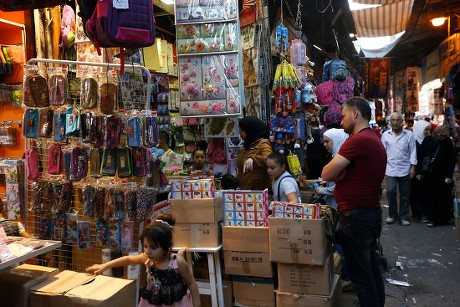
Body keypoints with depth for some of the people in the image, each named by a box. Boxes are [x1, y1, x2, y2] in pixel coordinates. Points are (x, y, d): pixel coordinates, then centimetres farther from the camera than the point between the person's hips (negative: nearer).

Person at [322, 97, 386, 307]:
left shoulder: (358, 140, -18)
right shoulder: (375, 140, 15)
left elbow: (326, 174, -18)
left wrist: (338, 173, 1)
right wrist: (342, 172, -2)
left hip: (356, 216, -10)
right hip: (371, 213, 10)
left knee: (360, 273, 1)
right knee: (371, 268, 19)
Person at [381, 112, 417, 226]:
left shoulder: (409, 135, 2)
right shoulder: (385, 135, 6)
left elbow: (413, 152, 2)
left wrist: (413, 167, -3)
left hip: (405, 169, 0)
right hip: (390, 169, 0)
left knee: (405, 194, 6)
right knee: (390, 192, -5)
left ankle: (404, 216, 18)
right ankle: (392, 215, 13)